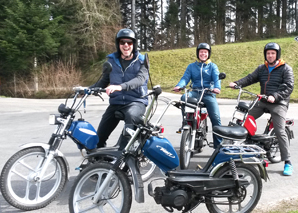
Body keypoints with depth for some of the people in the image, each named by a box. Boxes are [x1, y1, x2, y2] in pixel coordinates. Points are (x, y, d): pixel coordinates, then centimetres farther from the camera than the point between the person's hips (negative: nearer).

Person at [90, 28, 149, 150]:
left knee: (131, 115, -40)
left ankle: (122, 152, -38)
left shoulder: (140, 61, 1)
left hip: (136, 101, -4)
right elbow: (104, 81, 18)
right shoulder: (112, 61, 11)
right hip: (115, 102, 4)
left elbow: (140, 79, -18)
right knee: (99, 138, -2)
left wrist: (120, 87, -37)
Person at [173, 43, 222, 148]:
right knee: (184, 97, -34)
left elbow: (216, 78, -3)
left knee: (216, 118, -16)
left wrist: (217, 87, -26)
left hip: (209, 93, -1)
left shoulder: (213, 66, 15)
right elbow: (185, 77, 4)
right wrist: (179, 86, -19)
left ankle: (218, 145, -10)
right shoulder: (191, 66, 18)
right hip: (195, 92, 1)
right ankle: (185, 123, -20)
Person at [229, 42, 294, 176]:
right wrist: (236, 83, -12)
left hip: (278, 103, -5)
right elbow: (250, 78, 6)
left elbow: (288, 86, -10)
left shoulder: (286, 69, 1)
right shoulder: (261, 68, 17)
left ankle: (287, 162, -8)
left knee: (280, 132, -14)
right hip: (262, 101, 6)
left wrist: (275, 97, -25)